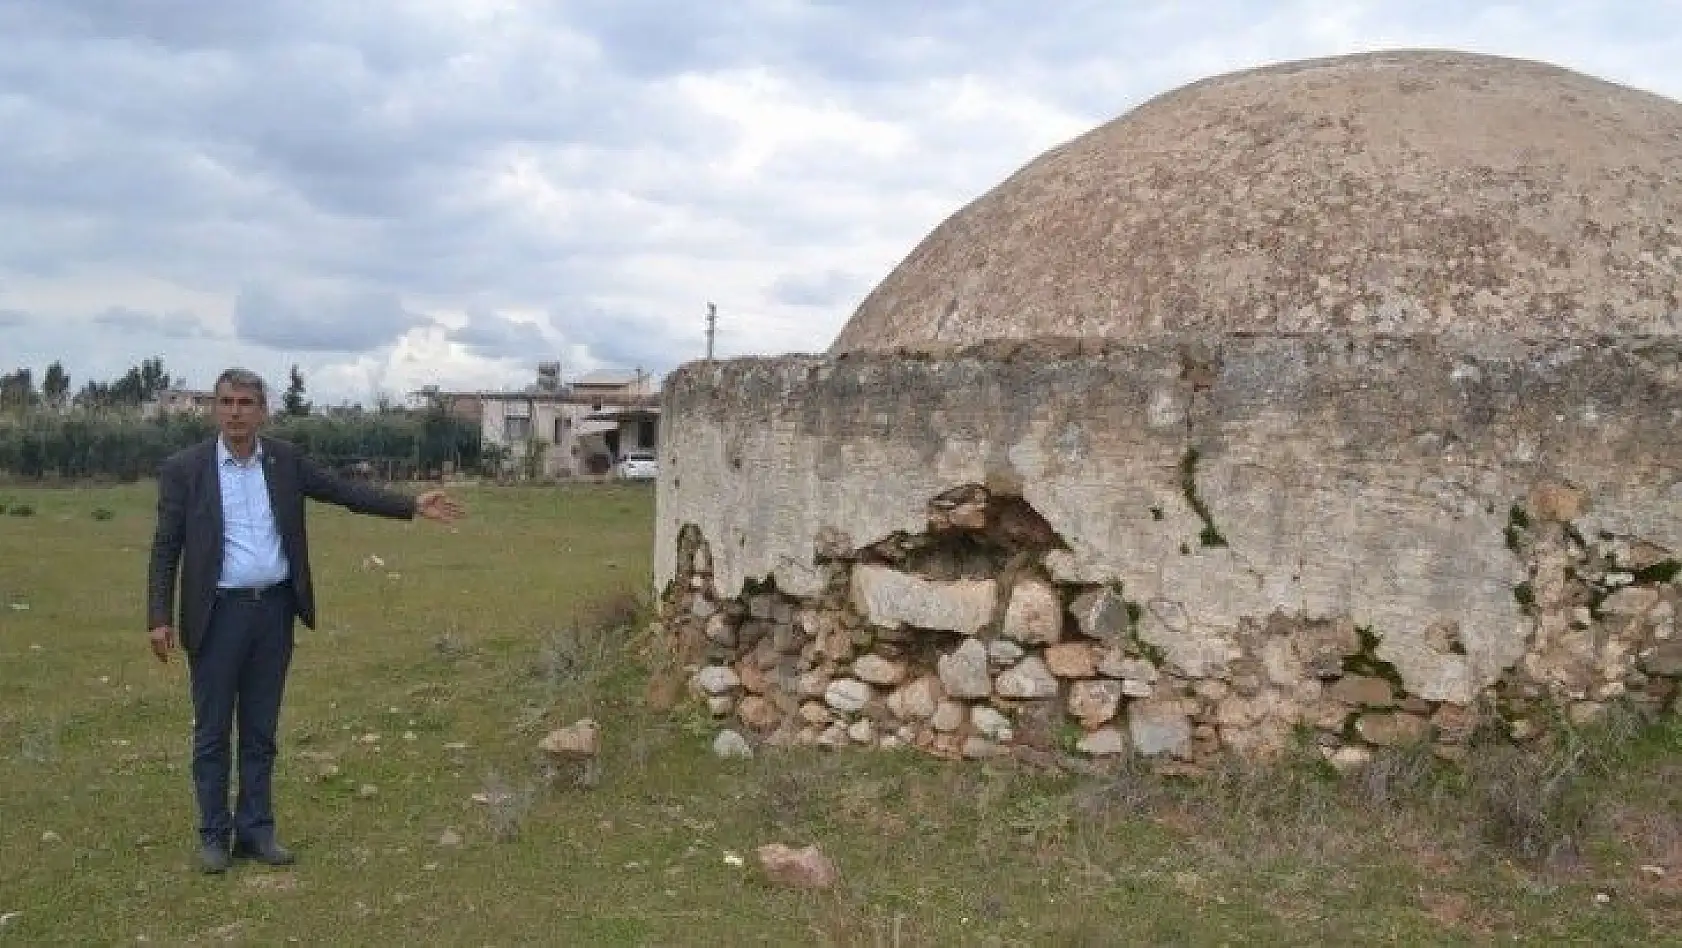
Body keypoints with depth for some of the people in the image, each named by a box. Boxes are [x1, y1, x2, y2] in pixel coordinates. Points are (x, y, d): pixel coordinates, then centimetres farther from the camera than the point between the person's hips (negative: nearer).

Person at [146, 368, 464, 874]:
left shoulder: (285, 460, 4)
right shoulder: (184, 468, -5)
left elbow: (344, 490, 6)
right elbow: (166, 548, -4)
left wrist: (412, 505, -2)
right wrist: (160, 618, -10)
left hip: (274, 610, 3)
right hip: (218, 614, -3)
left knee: (260, 731, 12)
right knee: (212, 732, 7)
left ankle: (255, 829, 22)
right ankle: (214, 835, 19)